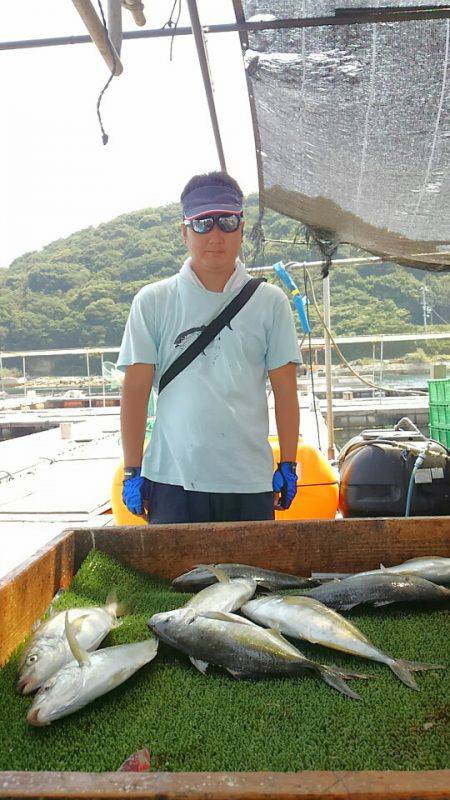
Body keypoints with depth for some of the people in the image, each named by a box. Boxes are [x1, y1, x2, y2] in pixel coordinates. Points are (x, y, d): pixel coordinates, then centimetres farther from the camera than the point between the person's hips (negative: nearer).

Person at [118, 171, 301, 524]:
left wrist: (288, 466, 4)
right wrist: (132, 471, -1)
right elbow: (136, 389, 1)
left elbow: (285, 389, 6)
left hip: (250, 482, 1)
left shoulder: (270, 302, 5)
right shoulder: (153, 301, 3)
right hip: (172, 480, 0)